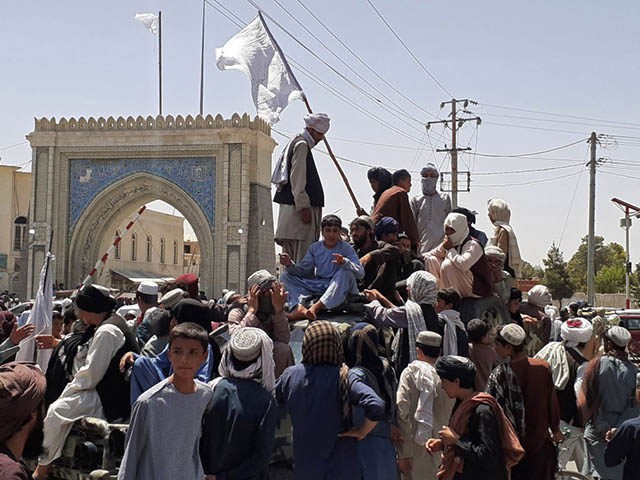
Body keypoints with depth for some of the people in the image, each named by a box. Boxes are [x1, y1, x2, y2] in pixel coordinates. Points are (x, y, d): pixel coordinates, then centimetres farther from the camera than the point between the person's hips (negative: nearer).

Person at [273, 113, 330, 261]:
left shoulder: (295, 143, 23)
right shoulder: (302, 145, -8)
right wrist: (303, 206, -20)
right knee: (303, 254, -13)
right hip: (299, 207, -10)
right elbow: (297, 178, -16)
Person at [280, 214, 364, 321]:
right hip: (317, 286, 4)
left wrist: (345, 262, -34)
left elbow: (360, 273, -14)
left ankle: (316, 307, -45)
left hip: (338, 287, -4)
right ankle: (299, 307, -37)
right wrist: (290, 265, -17)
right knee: (285, 276, -7)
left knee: (346, 273, -35)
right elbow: (303, 270, 5)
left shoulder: (346, 248, -3)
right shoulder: (315, 248, 8)